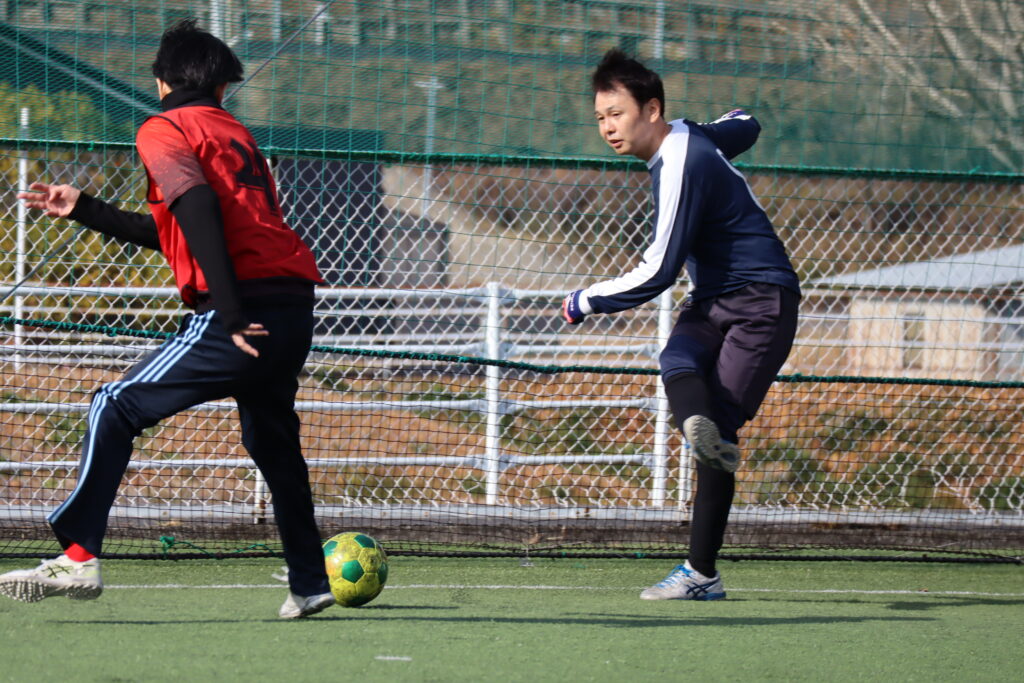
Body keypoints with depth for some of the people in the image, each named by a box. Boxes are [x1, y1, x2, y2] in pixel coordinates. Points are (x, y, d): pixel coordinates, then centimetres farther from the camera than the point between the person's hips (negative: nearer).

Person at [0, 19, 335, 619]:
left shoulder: (164, 130, 2)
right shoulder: (235, 133, 26)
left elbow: (198, 209, -16)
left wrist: (231, 314, -21)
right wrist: (82, 209, 37)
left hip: (244, 311, -7)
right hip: (294, 306, 7)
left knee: (116, 409, -3)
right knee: (272, 439, 25)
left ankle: (79, 557, -13)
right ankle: (310, 584, 29)